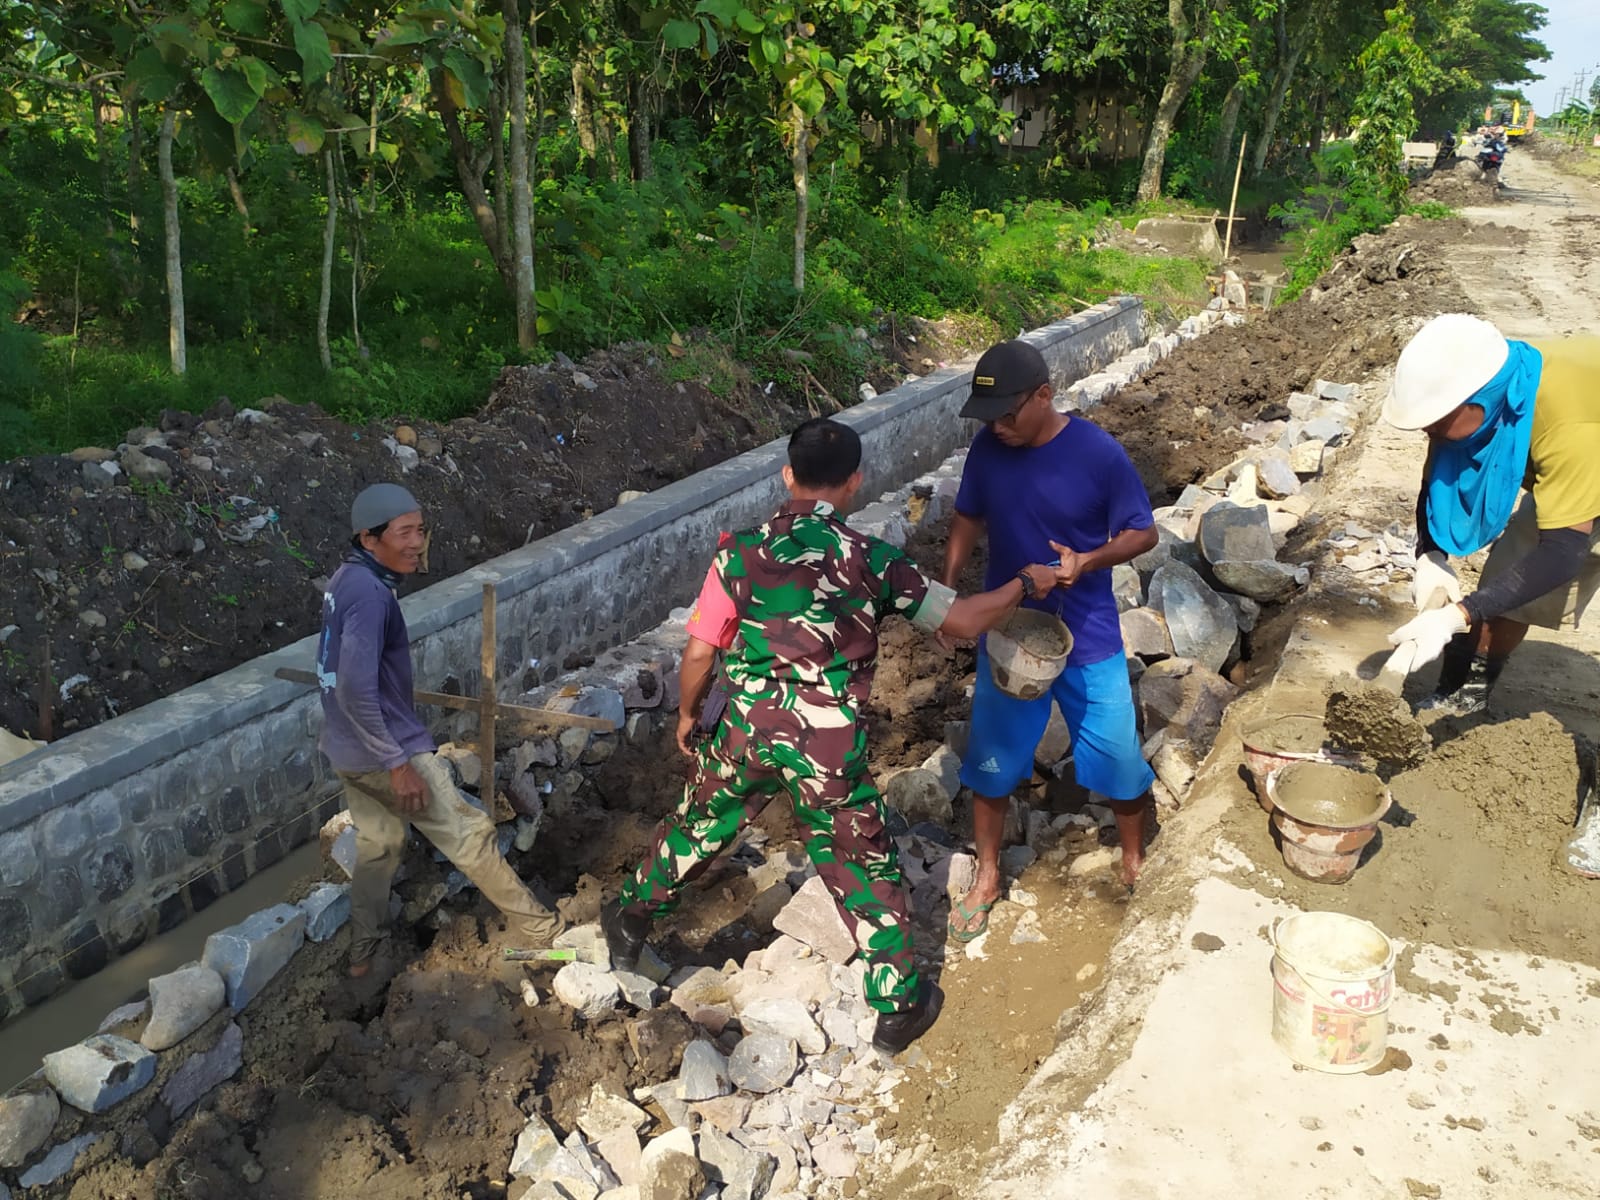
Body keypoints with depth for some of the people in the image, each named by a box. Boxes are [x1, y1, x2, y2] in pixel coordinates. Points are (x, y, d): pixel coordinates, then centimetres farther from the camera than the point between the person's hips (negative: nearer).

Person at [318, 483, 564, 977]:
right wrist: (398, 763, -26)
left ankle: (363, 953, 34)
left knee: (378, 844, 22)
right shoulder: (370, 593, -25)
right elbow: (357, 689, -30)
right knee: (468, 833, 2)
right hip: (386, 749, -9)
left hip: (349, 748, 9)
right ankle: (536, 927, 14)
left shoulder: (347, 579, 6)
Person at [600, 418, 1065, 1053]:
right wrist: (1025, 582, 8)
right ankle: (899, 1007, 27)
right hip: (830, 745, -2)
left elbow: (700, 651, -4)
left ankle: (630, 921, 48)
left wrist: (688, 714, 14)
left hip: (746, 728, 2)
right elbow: (963, 620, -9)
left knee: (697, 825, 26)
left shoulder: (741, 551, -9)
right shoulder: (872, 559, -12)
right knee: (864, 871, 14)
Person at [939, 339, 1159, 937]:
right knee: (991, 759, 11)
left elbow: (1143, 532, -8)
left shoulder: (1099, 453, -18)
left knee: (1118, 755, 9)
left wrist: (1087, 561, -27)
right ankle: (986, 879, 31)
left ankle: (1135, 862, 37)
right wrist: (946, 587, -7)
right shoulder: (987, 448, -8)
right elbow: (968, 519, 7)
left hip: (1087, 637, -2)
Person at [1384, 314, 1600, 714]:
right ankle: (1461, 694, 20)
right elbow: (1435, 484, -8)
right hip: (1566, 474, 6)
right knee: (1507, 583, 5)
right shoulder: (1473, 386, -22)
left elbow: (1562, 553, -40)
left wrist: (1457, 617, -46)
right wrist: (1430, 559, -24)